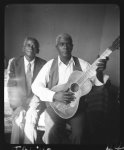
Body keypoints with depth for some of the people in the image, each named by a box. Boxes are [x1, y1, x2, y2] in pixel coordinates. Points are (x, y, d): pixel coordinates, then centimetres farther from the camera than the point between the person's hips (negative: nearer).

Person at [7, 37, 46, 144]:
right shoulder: (14, 62, 0)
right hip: (19, 103, 1)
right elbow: (11, 86, -2)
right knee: (18, 124, -12)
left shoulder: (43, 64, -2)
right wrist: (17, 107, -9)